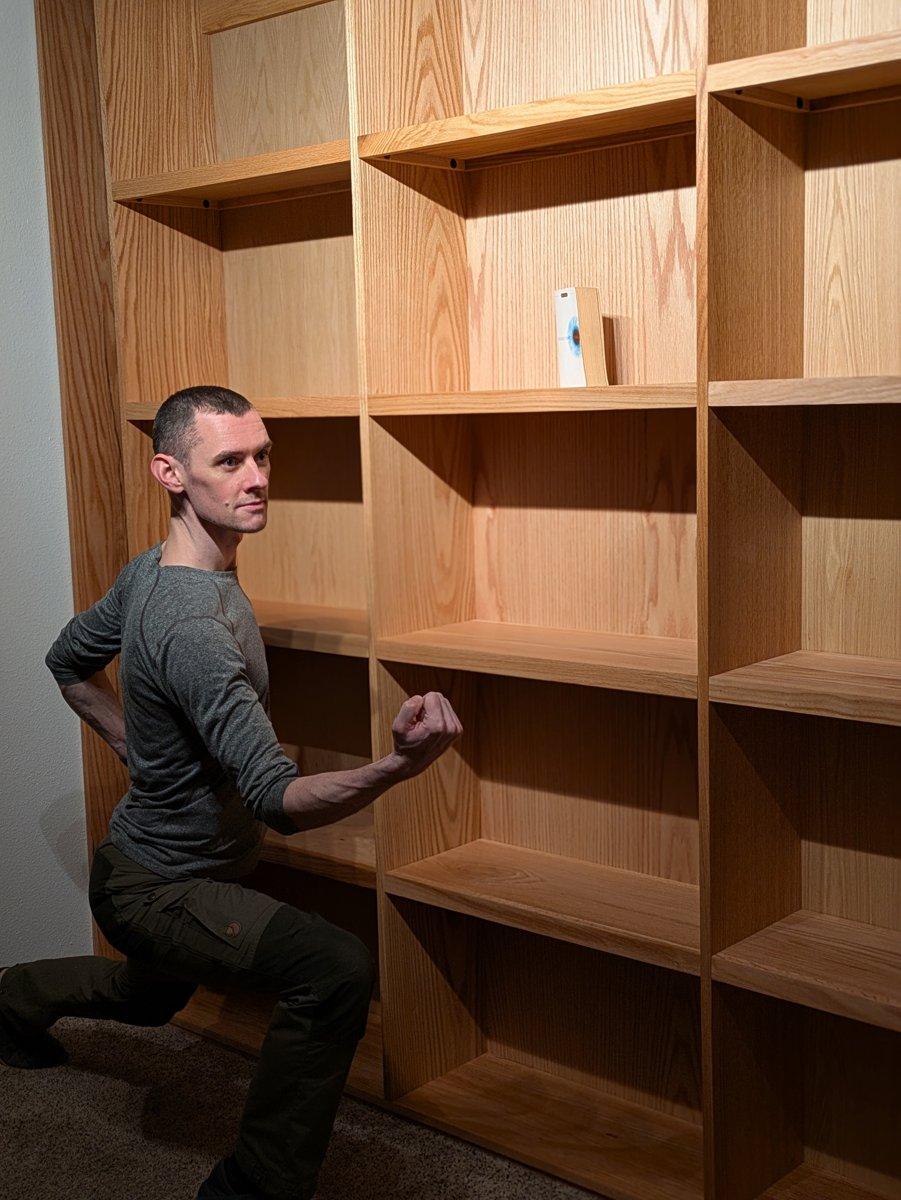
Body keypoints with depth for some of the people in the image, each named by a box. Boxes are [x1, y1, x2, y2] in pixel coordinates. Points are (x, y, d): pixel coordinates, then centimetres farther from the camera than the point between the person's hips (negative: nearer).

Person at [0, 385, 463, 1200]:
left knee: (151, 998, 38)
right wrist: (399, 767, -55)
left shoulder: (150, 572, -3)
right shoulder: (193, 625, -34)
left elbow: (70, 662, 15)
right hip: (156, 889, -10)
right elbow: (278, 800, -39)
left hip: (146, 854, 10)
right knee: (335, 969, -31)